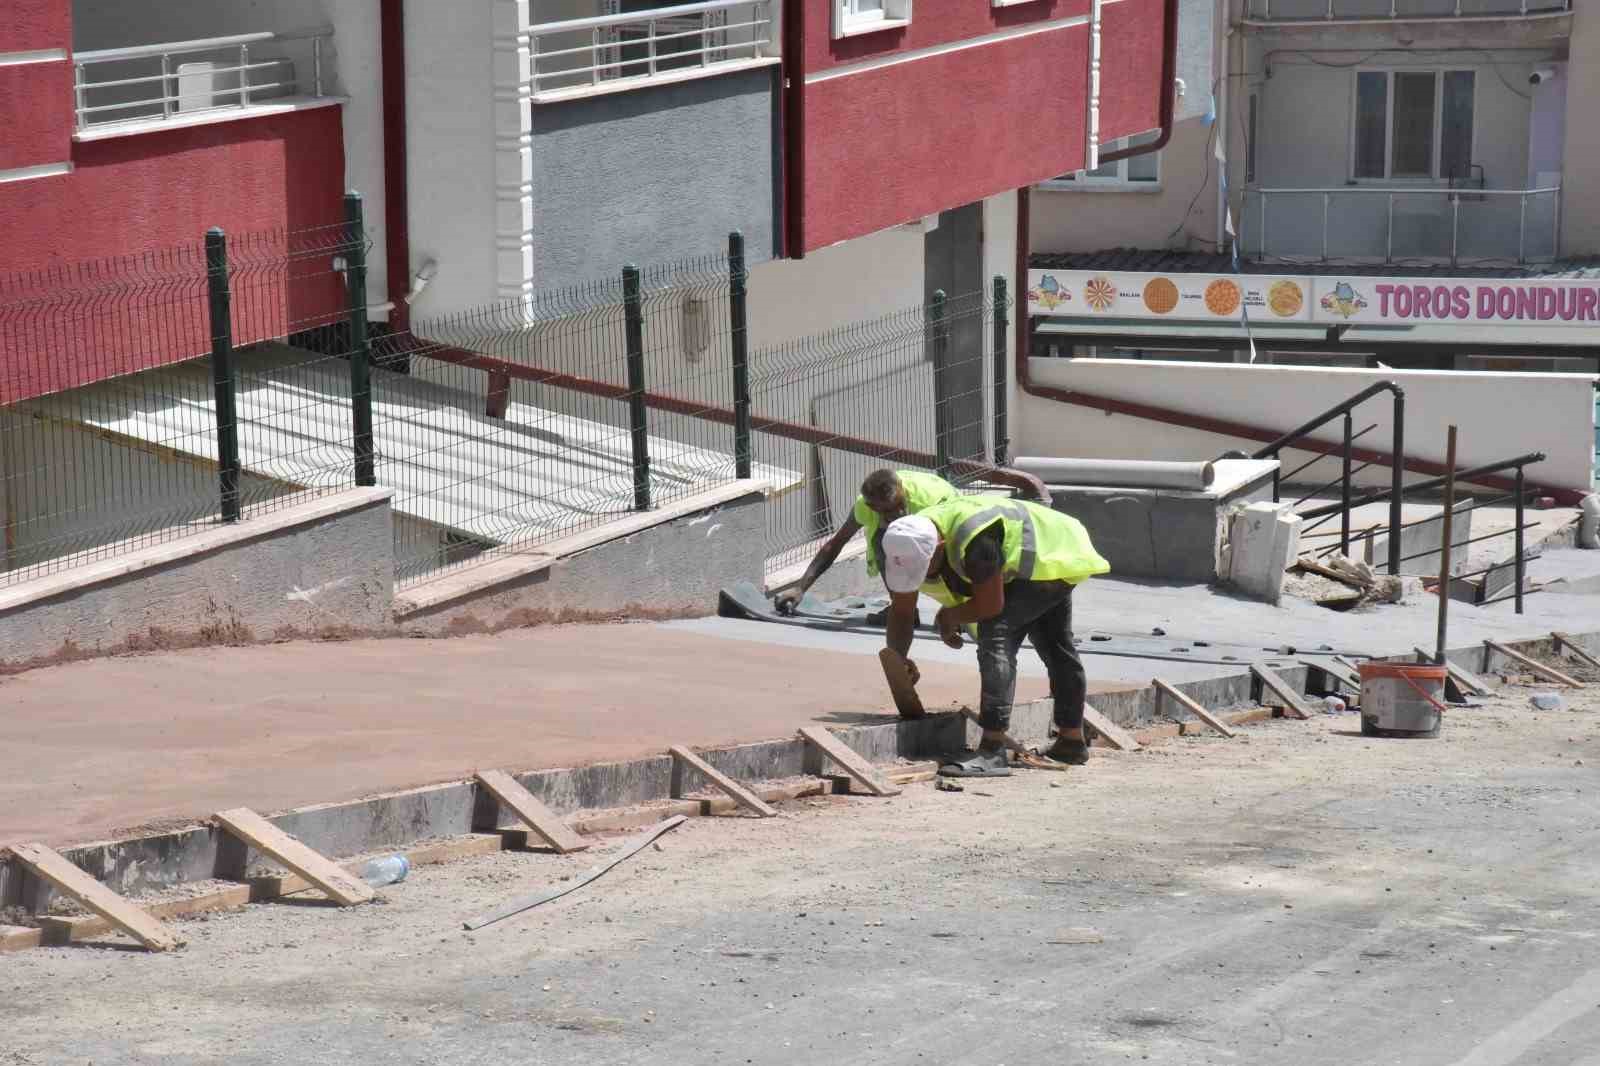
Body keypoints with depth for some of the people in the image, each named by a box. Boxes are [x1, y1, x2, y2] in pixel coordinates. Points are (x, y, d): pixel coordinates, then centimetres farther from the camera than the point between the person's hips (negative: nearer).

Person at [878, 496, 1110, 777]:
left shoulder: (971, 539, -40)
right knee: (1056, 648, 22)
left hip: (1049, 560, -10)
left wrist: (948, 617, -13)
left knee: (995, 633, -23)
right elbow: (901, 612, -2)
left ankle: (992, 751, -29)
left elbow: (991, 605, -31)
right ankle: (1072, 742, 37)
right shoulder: (906, 550, -14)